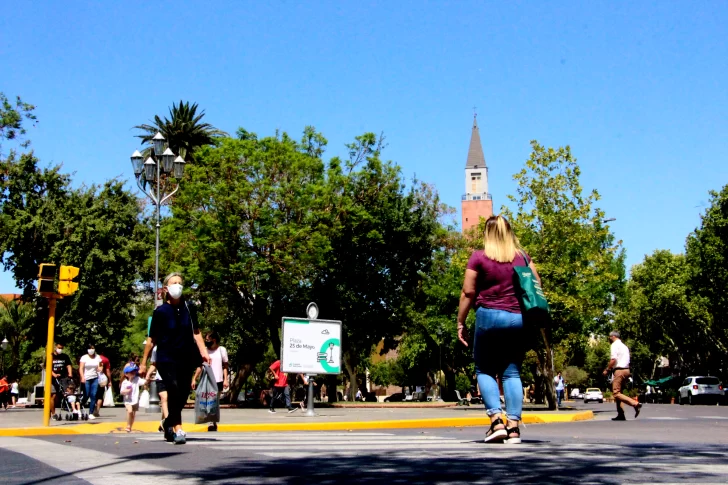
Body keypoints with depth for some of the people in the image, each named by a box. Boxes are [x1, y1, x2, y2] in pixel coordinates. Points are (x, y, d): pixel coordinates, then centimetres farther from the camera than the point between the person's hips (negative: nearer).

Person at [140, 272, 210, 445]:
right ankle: (178, 429, -20)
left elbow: (195, 332, 9)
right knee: (174, 390, -21)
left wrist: (203, 351, -4)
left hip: (186, 359, 4)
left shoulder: (187, 308, 4)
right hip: (166, 358, -4)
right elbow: (152, 339, -1)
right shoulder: (160, 312, -5)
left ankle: (168, 423, 31)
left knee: (183, 394, 8)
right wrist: (144, 363, 1)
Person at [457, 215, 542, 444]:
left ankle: (496, 421, -6)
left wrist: (461, 322, 3)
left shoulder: (479, 257, -1)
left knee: (485, 370, 8)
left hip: (489, 316, -3)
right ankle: (513, 427, -1)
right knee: (512, 372, 5)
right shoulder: (523, 256, 9)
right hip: (518, 319, 3)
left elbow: (468, 292, -3)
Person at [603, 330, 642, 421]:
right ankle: (621, 415, 8)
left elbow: (613, 360, -18)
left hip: (619, 370, -10)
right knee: (618, 392, 13)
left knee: (616, 393, -13)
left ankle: (635, 404, -26)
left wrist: (607, 370, -8)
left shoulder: (615, 345, -7)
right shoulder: (624, 346, 23)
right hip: (626, 370, 10)